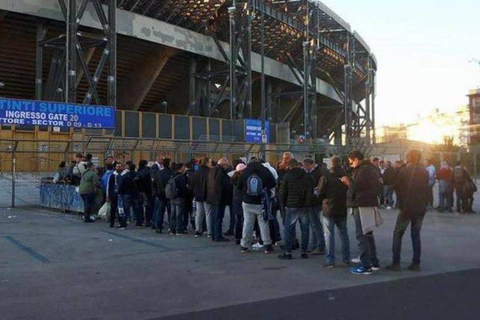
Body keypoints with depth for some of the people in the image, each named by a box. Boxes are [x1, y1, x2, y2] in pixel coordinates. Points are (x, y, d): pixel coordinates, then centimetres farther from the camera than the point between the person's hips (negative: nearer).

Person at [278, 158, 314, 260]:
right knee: (305, 229, 9)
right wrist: (308, 204, 12)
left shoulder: (287, 177, -4)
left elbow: (282, 192, -3)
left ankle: (288, 252, 3)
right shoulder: (307, 177, 4)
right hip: (305, 207, 3)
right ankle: (304, 251, 11)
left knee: (289, 229, 3)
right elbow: (311, 191, 4)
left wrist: (284, 204, 10)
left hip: (292, 206, -3)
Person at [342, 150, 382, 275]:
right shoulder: (369, 168, 18)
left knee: (361, 235, -8)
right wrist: (350, 182, 9)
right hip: (367, 204, 11)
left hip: (362, 206, -11)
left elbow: (357, 186, -22)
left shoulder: (364, 170, -16)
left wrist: (348, 181, -5)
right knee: (367, 234, 18)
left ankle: (366, 266, -7)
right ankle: (374, 262, 26)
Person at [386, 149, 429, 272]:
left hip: (407, 207, -5)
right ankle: (416, 263, 10)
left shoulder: (405, 171, -9)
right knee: (416, 235, 12)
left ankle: (396, 263, -1)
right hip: (420, 208, 5)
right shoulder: (425, 172, 5)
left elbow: (398, 187, -1)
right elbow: (426, 189, 11)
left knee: (398, 234, 3)